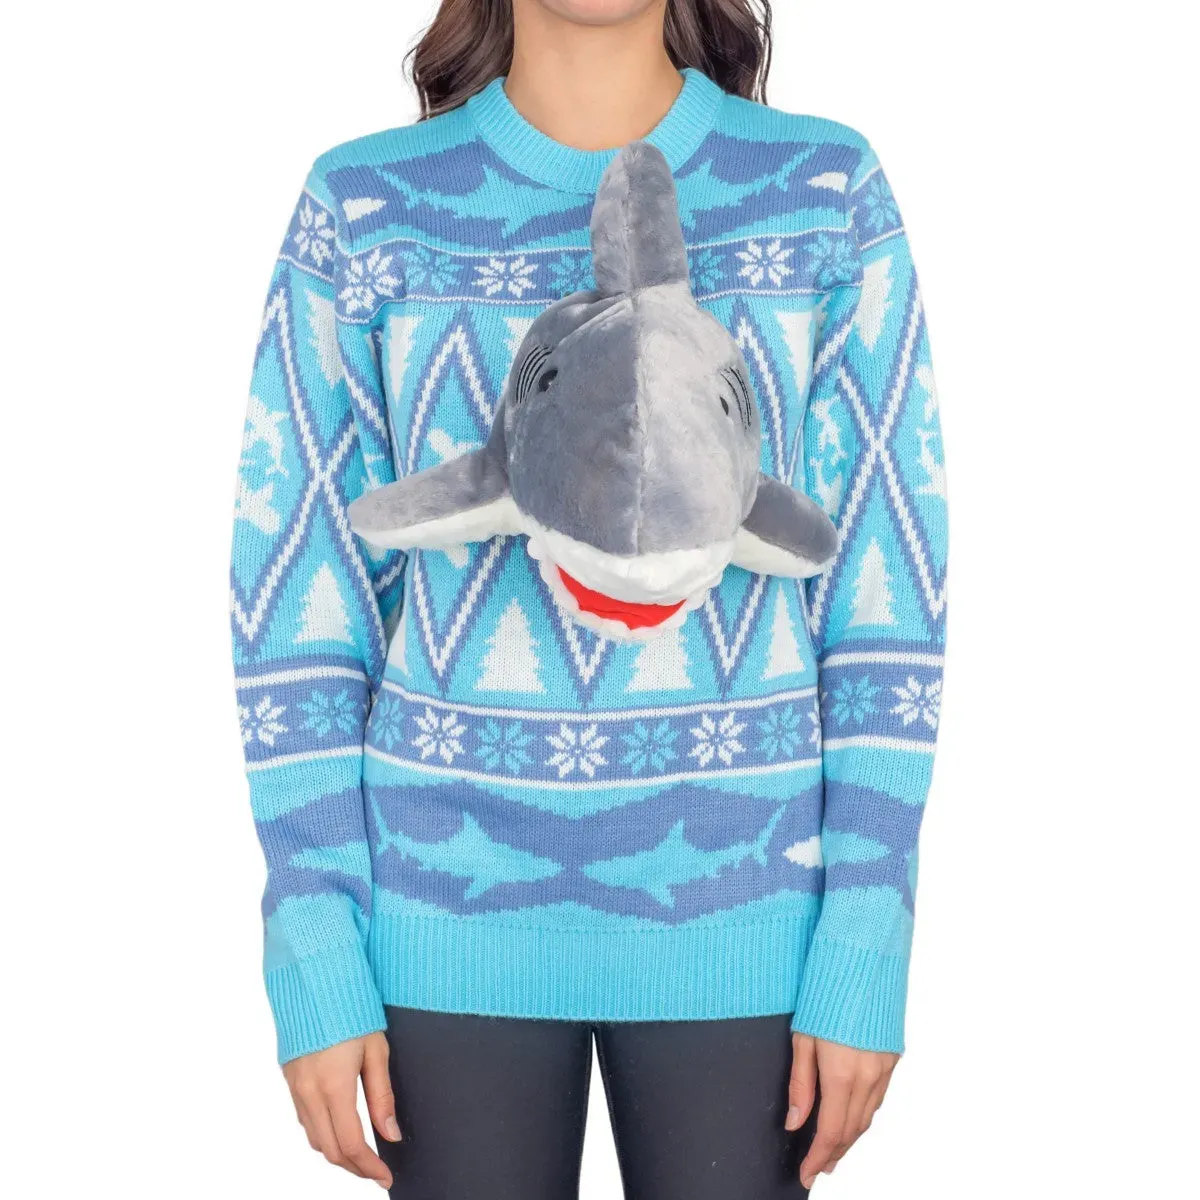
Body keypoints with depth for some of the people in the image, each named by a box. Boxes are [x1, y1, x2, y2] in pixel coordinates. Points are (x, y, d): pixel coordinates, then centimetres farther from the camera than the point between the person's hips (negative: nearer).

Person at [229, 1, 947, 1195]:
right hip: (453, 908, 0)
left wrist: (866, 954, -5)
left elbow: (889, 593, -2)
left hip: (735, 908, 0)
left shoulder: (826, 194, -3)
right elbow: (296, 603, -1)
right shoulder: (361, 209, -3)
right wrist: (315, 960, -4)